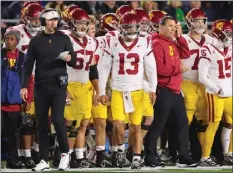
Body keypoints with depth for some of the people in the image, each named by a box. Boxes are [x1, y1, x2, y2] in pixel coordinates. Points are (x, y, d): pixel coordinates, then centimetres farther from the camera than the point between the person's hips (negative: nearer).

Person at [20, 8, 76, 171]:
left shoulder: (64, 39, 5)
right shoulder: (36, 41, 7)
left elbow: (74, 62, 8)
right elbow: (28, 65, 7)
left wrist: (69, 58, -15)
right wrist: (24, 86, 0)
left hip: (58, 84, -2)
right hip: (41, 86, 2)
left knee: (58, 120, -14)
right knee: (42, 123, 3)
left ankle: (65, 153, 5)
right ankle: (44, 160, 9)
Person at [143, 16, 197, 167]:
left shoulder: (173, 43, 18)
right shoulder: (157, 44, -12)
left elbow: (186, 54, 10)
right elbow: (158, 68, -20)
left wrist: (179, 37, 5)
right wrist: (177, 69, -14)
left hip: (176, 90, 9)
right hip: (164, 90, -9)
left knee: (182, 123, 10)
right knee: (159, 124, -5)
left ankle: (184, 156, 14)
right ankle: (150, 157, 0)